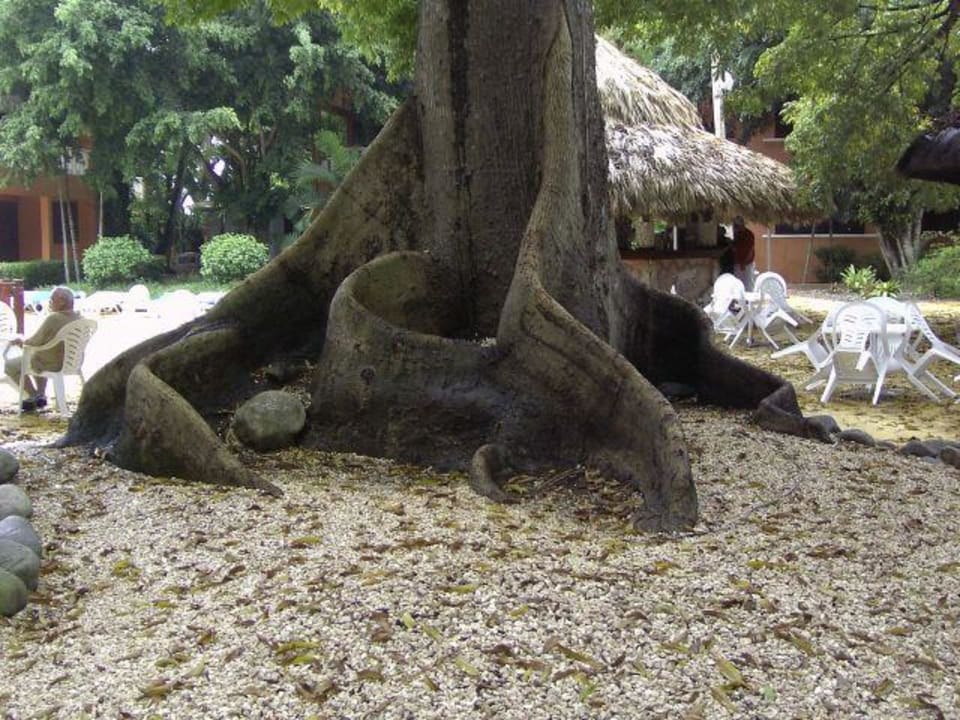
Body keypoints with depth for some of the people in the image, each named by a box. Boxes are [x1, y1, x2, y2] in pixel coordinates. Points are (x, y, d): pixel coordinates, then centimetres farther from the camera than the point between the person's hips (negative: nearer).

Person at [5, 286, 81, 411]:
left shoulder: (53, 318, -25)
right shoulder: (78, 318, 0)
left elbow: (34, 342, -17)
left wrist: (21, 342, 5)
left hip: (53, 364, -8)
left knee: (10, 365, 11)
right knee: (37, 358, 37)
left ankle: (33, 395, 16)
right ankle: (41, 394, 32)